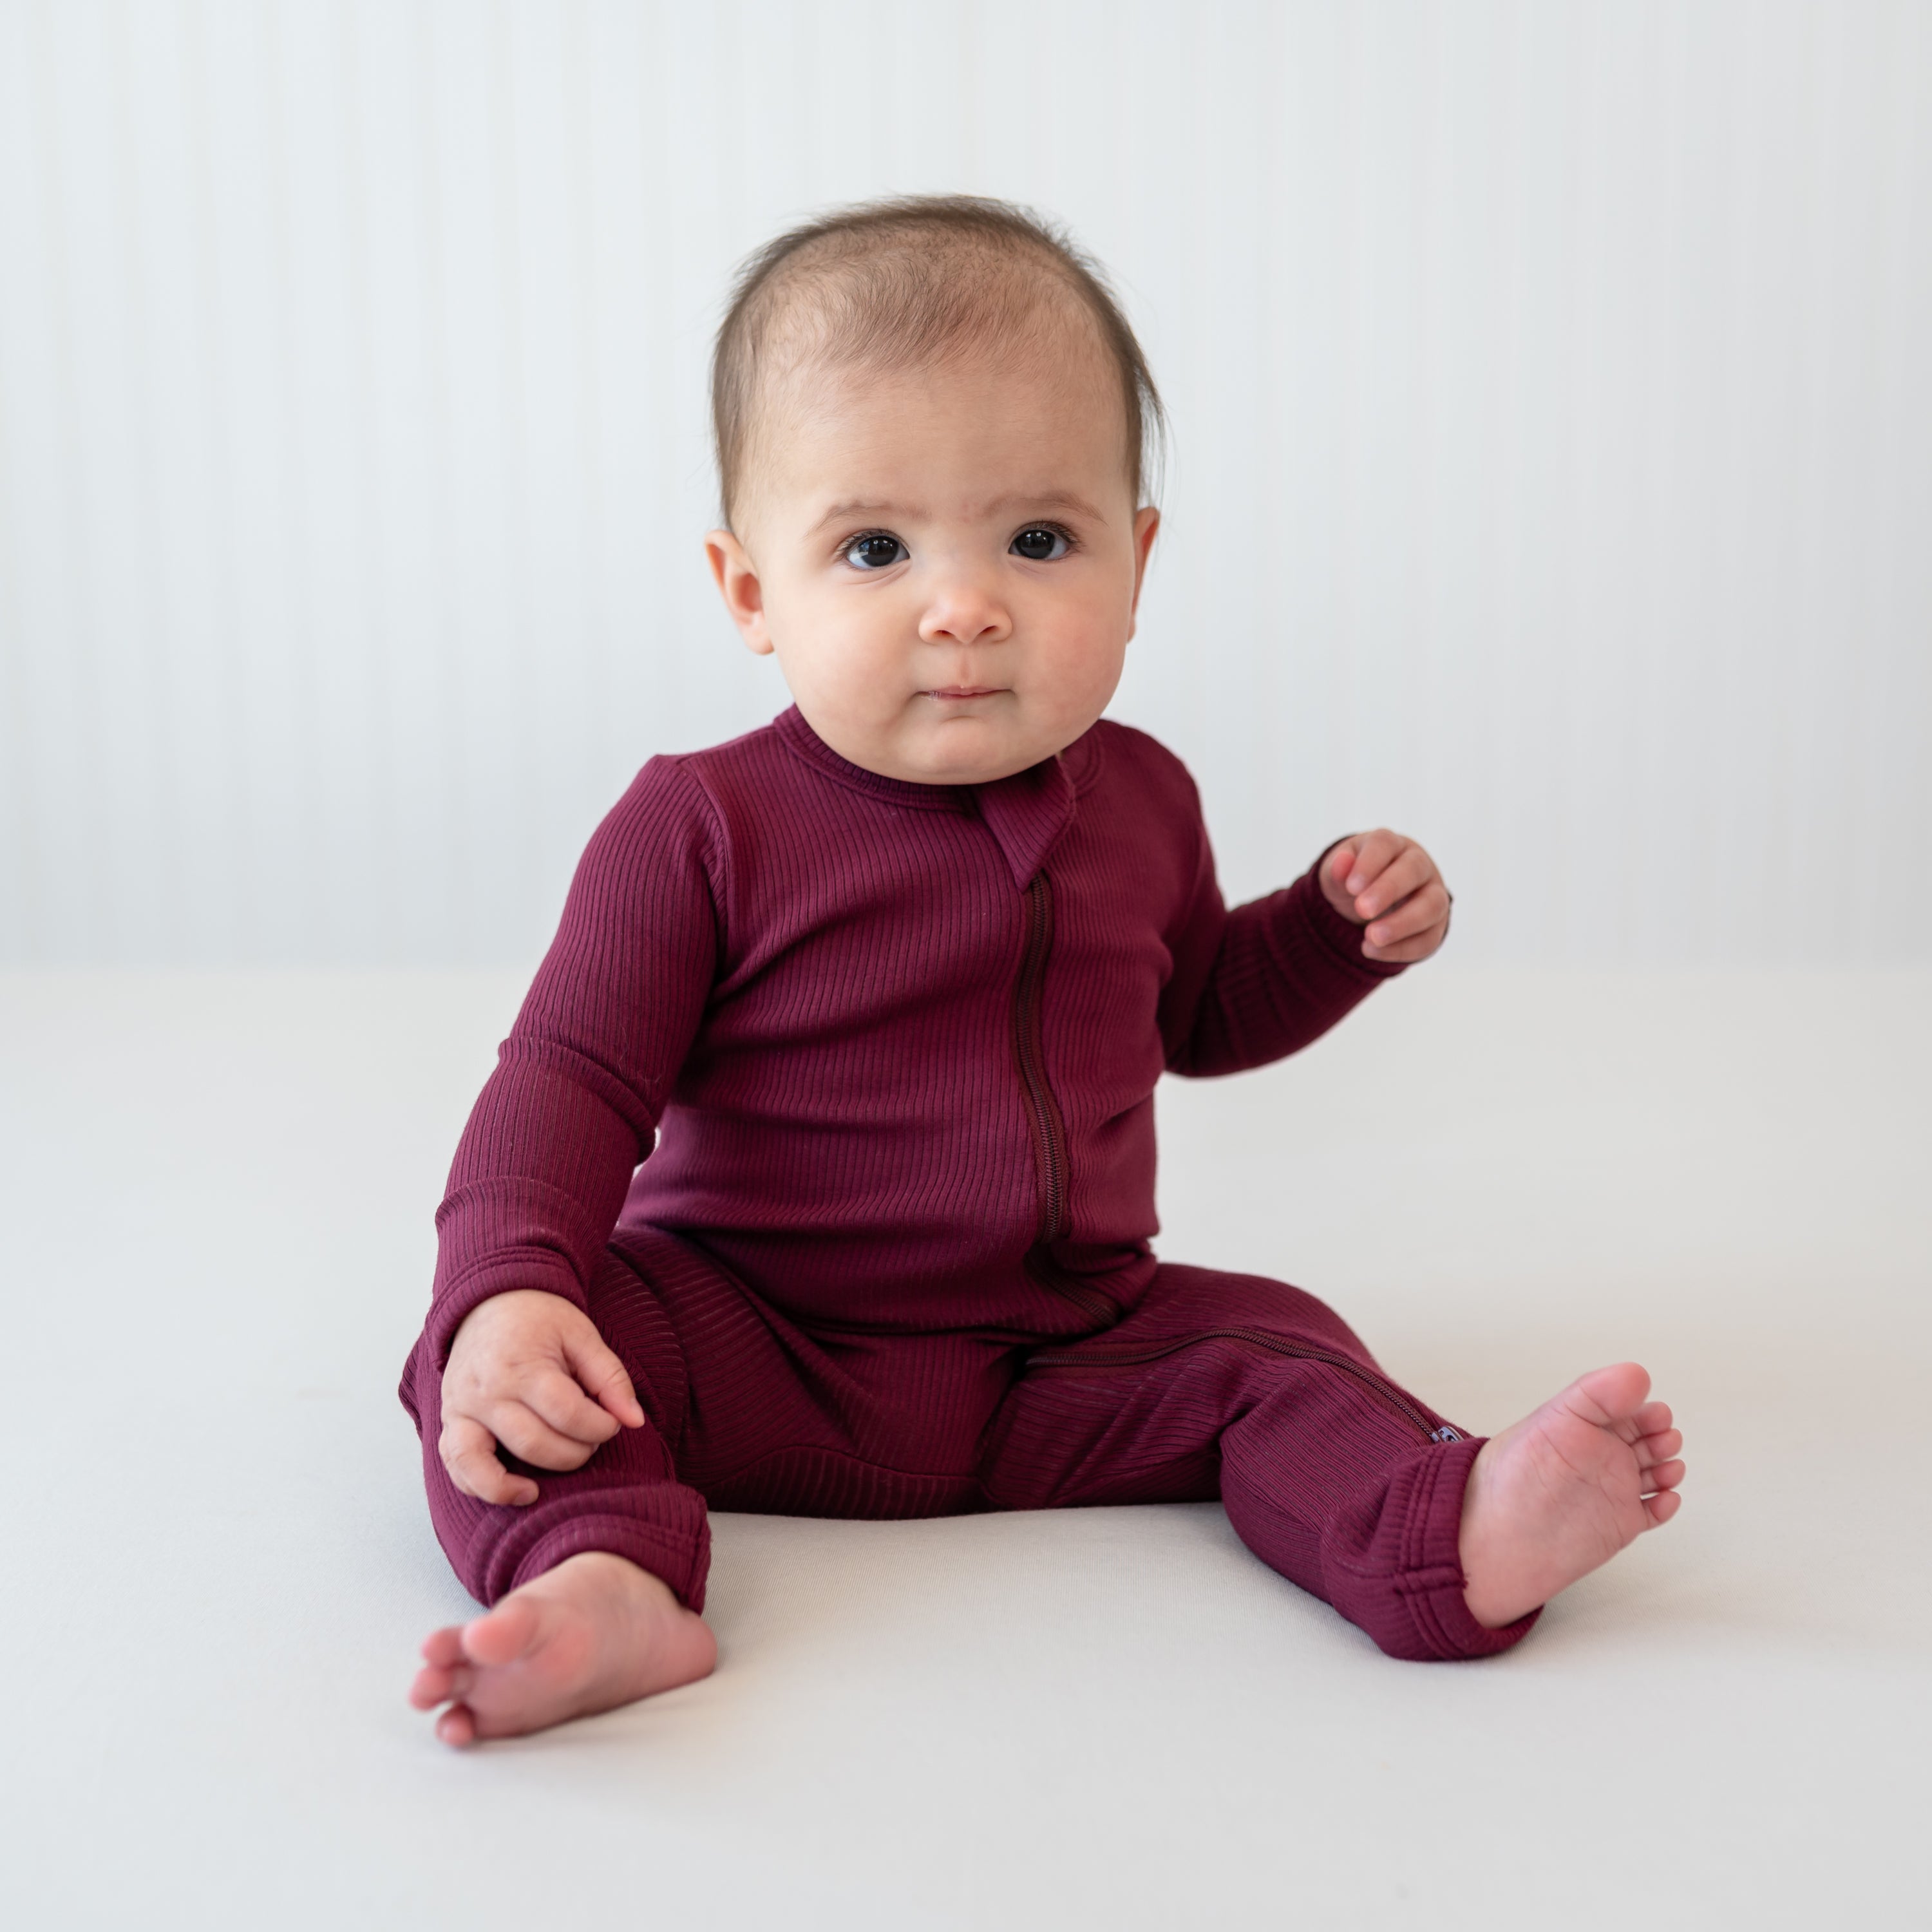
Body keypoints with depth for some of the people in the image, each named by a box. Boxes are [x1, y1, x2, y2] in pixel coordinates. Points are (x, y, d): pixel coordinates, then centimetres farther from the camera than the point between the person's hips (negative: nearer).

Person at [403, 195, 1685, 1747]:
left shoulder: (1138, 802, 3)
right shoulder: (705, 831, -13)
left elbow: (1199, 1009, 22)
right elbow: (571, 1081, -15)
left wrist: (1343, 925, 3)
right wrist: (505, 1294, -32)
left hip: (1065, 1359, 4)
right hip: (757, 1356, -3)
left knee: (1265, 1349, -15)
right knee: (514, 1353, -25)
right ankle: (606, 1581, -45)